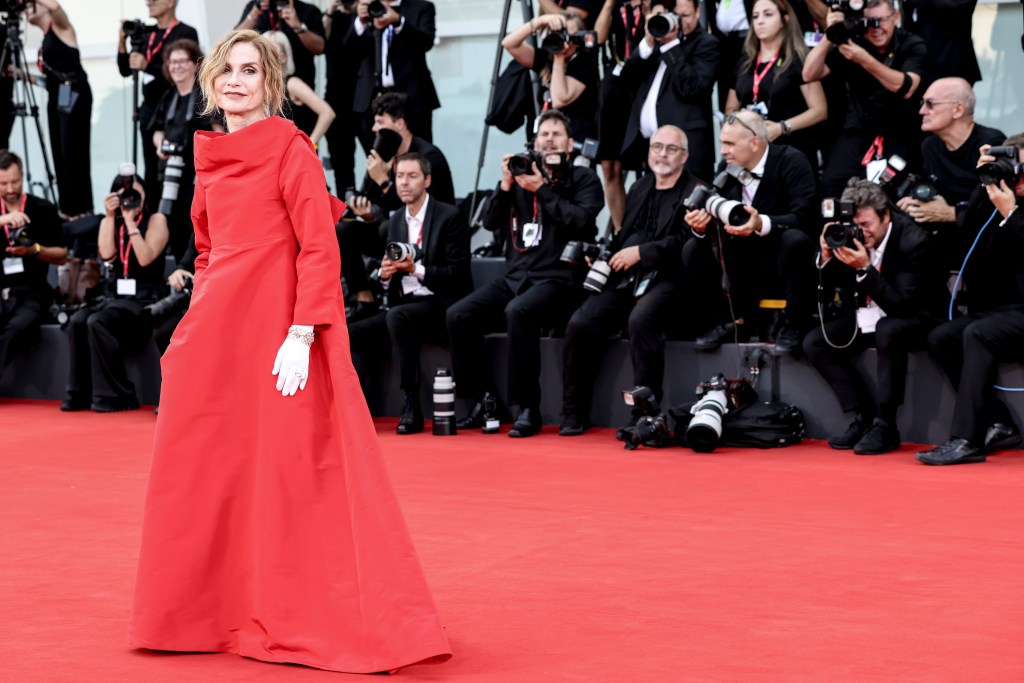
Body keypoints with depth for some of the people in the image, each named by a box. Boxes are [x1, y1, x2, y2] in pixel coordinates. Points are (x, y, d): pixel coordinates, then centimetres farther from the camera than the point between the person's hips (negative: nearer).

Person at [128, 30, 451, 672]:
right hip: (214, 330, 7)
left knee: (288, 472, -4)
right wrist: (202, 316, 15)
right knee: (205, 471, 10)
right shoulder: (211, 156, 13)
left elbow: (320, 248, -12)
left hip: (276, 330, -7)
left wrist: (302, 335, -19)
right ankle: (214, 611, 23)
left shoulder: (291, 149, -7)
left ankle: (298, 619, 4)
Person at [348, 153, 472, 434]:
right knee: (352, 334, -15)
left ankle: (412, 406, -31)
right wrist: (385, 274, -6)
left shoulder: (450, 217, -5)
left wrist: (417, 269, -24)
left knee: (398, 317, -36)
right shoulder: (395, 221, 16)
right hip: (403, 307, 7)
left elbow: (457, 274, -11)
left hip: (441, 306, -7)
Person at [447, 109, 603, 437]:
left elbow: (582, 221, -13)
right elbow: (490, 222, 10)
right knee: (458, 315, -14)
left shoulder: (584, 179, 5)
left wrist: (542, 190, -11)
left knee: (518, 311, -36)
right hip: (515, 278, 5)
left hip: (558, 280, -5)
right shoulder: (523, 176, 16)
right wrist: (506, 184, -3)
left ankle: (528, 409, -30)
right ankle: (480, 404, -3)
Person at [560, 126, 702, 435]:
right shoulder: (639, 189, 22)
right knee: (580, 323, -16)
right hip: (627, 280, 6)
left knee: (640, 320, -36)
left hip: (666, 279, -6)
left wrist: (640, 252, -14)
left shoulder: (695, 192, 1)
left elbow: (685, 242, -12)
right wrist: (606, 253, 9)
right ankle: (574, 415, -7)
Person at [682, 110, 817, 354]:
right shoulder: (727, 167, -2)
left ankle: (794, 325, -20)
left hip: (784, 257, -5)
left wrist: (761, 224, -46)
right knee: (693, 249, -15)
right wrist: (702, 225, -24)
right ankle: (726, 320, 0)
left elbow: (801, 218, -28)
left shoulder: (792, 162, -16)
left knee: (795, 240, -37)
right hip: (746, 261, 5)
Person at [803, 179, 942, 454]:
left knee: (888, 331, -38)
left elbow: (900, 304, -30)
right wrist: (826, 256, -20)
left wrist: (865, 269, -38)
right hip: (866, 316, 7)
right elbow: (827, 286, 0)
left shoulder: (913, 241, -24)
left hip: (911, 319, -7)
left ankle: (884, 425, -27)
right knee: (814, 342, -9)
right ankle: (863, 417, -7)